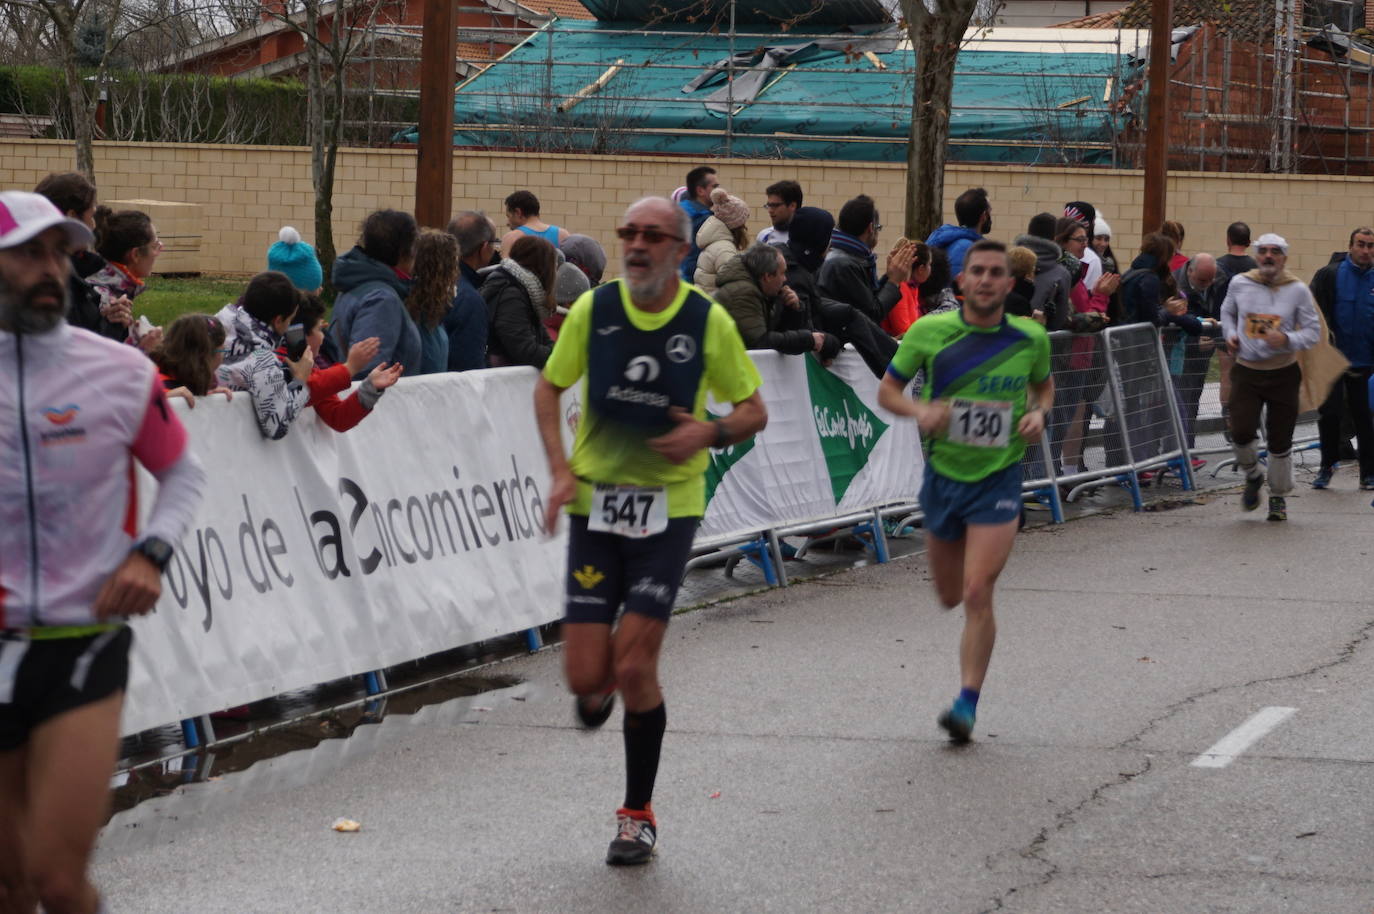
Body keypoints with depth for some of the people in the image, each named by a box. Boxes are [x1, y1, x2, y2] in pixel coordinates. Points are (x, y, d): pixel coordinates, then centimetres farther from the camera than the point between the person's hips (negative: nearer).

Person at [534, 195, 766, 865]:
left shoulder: (709, 323, -6)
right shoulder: (593, 309, -3)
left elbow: (754, 411, 4)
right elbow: (549, 388, 10)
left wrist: (710, 432, -17)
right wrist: (561, 470, -4)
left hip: (669, 508, -1)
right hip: (595, 502, 2)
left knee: (634, 669, -10)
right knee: (586, 678, -5)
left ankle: (639, 814, 10)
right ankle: (602, 689, 36)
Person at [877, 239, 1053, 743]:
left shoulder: (1031, 338, -3)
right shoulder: (929, 332, -6)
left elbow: (1044, 385, 17)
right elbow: (888, 389, 4)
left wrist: (1039, 414, -5)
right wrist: (919, 410, -17)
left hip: (999, 479, -2)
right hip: (943, 474, 2)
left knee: (977, 593, -16)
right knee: (950, 595, 16)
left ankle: (967, 703, -8)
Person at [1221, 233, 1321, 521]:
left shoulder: (1297, 290, -4)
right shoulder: (1239, 283, 1)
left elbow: (1312, 332, -3)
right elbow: (1227, 312, 21)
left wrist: (1288, 340, -22)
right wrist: (1230, 335, 1)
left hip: (1283, 374, -1)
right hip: (1246, 371, 1)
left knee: (1280, 441, 4)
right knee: (1242, 432, -15)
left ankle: (1278, 496, 25)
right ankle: (1253, 477, 17)